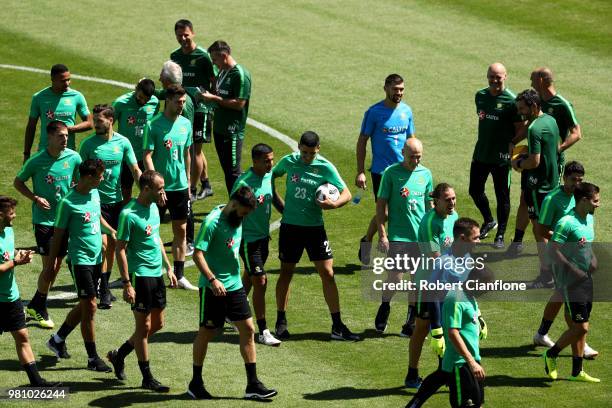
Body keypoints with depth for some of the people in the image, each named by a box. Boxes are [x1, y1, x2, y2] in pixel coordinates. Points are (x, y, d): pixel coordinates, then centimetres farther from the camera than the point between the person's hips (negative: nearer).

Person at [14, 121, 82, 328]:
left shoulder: (73, 158, -4)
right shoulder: (36, 161, -12)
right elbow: (18, 182, 2)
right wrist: (35, 198, -12)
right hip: (43, 219, -4)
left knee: (57, 266, 10)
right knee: (49, 266, -8)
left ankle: (35, 305, 28)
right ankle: (40, 310, 9)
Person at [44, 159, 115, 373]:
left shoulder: (95, 193, 5)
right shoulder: (68, 202, -16)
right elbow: (58, 235, -9)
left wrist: (111, 230, 13)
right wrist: (50, 265, -5)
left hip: (96, 258, 8)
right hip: (80, 260, -8)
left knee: (85, 305, 15)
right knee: (90, 306, -7)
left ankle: (57, 340, 33)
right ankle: (93, 358, 0)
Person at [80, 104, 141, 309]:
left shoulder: (122, 142, 0)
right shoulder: (88, 144, -6)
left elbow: (135, 170, 3)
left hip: (117, 200, 3)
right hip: (97, 201, -3)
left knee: (112, 245, 12)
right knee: (103, 244, -12)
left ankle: (105, 286, 26)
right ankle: (104, 291, -6)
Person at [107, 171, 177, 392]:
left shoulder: (153, 207, 8)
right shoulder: (129, 214, -18)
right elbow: (120, 250, -16)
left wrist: (168, 267, 19)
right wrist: (127, 284, -19)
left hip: (157, 273, 9)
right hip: (140, 274, -9)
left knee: (157, 323, 15)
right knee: (144, 326, 0)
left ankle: (119, 355, 31)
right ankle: (147, 378, 9)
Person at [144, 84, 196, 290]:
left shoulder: (186, 124, 5)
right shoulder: (154, 125, -12)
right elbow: (147, 157, -14)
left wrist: (188, 182, 15)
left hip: (180, 186, 5)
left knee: (181, 231, 7)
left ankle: (179, 275, 14)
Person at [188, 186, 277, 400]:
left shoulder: (237, 220, 6)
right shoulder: (212, 222, -18)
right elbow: (198, 254, -21)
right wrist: (213, 280, -30)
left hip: (235, 286, 7)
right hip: (213, 288, -7)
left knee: (248, 329, 2)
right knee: (207, 332, 4)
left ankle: (252, 384, 6)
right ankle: (196, 383, 19)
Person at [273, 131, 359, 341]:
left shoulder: (325, 167, -6)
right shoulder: (288, 162, -3)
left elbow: (346, 193, -5)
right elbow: (270, 176, 17)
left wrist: (333, 204, -25)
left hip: (315, 227, 0)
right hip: (290, 226, 0)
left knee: (327, 274, -4)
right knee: (286, 273, 8)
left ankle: (337, 325, 1)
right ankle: (281, 322, 20)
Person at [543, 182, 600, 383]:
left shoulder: (590, 219, 10)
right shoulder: (566, 223, -18)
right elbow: (554, 251, -20)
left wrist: (593, 260, 7)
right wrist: (575, 271, -21)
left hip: (586, 280, 9)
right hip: (571, 282, -9)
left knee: (581, 327, 11)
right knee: (580, 327, -10)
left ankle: (577, 371, 18)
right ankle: (551, 355, 10)